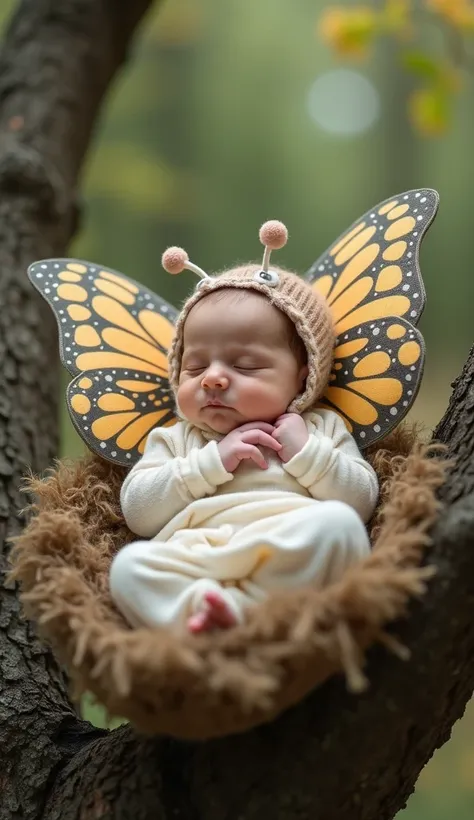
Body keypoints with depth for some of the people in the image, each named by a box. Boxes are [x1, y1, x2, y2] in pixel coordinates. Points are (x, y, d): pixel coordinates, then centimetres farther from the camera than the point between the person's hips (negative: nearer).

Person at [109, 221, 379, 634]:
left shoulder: (321, 428, 26)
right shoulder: (175, 440, 28)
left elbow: (363, 501, 16)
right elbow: (138, 512, 12)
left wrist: (308, 454, 4)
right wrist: (212, 461, 3)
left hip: (296, 565, 0)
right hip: (192, 565, 1)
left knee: (338, 523, -32)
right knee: (129, 564, -28)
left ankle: (232, 609, -38)